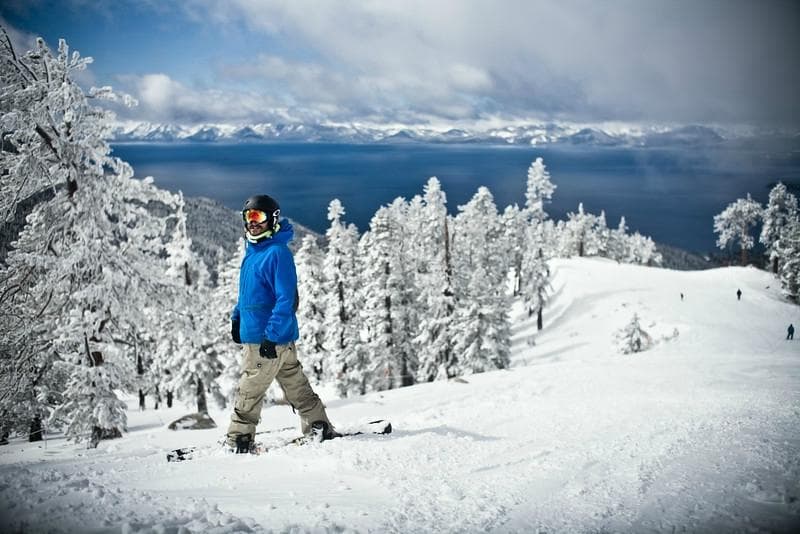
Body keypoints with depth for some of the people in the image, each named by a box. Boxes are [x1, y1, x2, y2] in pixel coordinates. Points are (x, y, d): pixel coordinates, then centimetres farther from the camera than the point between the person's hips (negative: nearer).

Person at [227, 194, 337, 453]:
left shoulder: (278, 252, -18)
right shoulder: (253, 250, 11)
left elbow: (286, 300, -22)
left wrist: (271, 336, -24)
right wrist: (237, 316, 17)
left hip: (270, 337, -9)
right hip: (254, 334, 9)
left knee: (248, 390, 0)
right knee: (295, 385, 15)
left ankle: (239, 441, 12)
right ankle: (320, 427, 24)